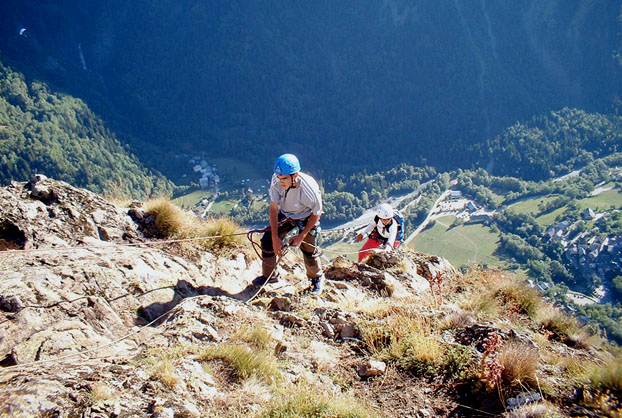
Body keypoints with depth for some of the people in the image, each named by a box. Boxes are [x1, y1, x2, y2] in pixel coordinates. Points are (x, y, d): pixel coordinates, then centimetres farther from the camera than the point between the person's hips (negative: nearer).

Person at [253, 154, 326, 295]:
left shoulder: (309, 188, -39)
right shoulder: (276, 180, -30)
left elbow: (317, 213, -20)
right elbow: (273, 208, -19)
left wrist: (302, 236, -18)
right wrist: (275, 237, -21)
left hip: (307, 217, -3)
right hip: (286, 214, 4)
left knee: (308, 249, -4)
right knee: (267, 240, -2)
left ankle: (317, 279, 27)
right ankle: (269, 276, 21)